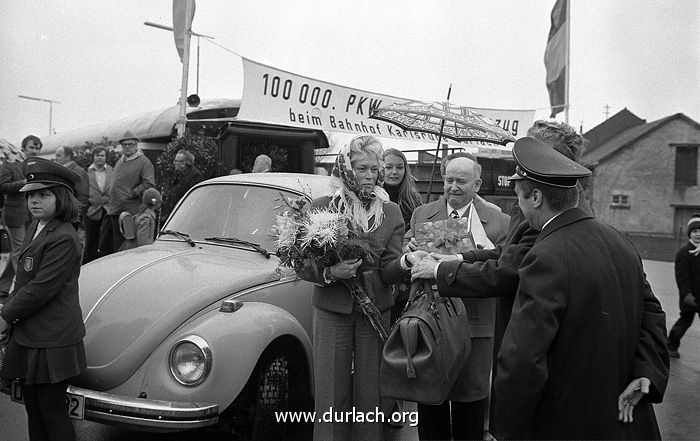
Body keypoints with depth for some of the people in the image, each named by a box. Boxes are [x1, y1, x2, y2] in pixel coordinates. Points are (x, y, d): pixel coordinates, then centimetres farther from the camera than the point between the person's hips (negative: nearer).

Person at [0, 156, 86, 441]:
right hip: (27, 337, 9)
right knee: (33, 409, 18)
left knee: (52, 412, 3)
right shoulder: (35, 230, 11)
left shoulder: (63, 239, -20)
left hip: (52, 342, -9)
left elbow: (41, 288, -21)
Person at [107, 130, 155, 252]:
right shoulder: (120, 161, 20)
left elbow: (149, 184, -13)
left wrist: (132, 194, -16)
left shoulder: (143, 162, -4)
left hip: (133, 211, -8)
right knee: (117, 245, 12)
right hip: (116, 210, 8)